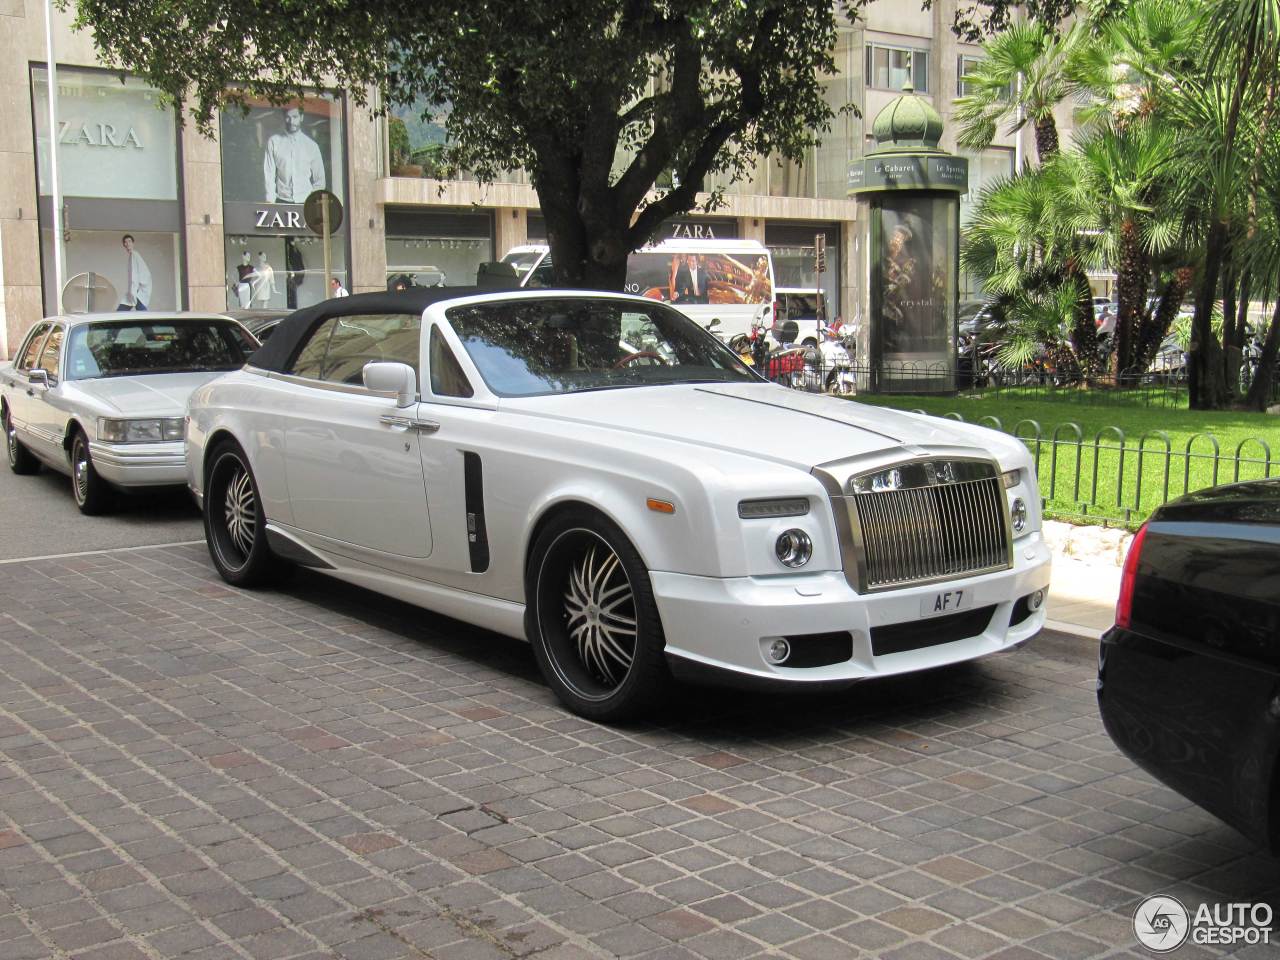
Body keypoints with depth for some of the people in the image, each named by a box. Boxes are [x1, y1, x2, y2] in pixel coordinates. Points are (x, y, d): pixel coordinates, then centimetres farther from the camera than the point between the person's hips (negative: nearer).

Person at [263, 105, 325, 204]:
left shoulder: (311, 145, 9)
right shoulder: (274, 142, 6)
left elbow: (319, 179, 11)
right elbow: (269, 173, 3)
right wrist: (270, 201, -7)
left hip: (305, 202, 1)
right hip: (282, 201, -1)